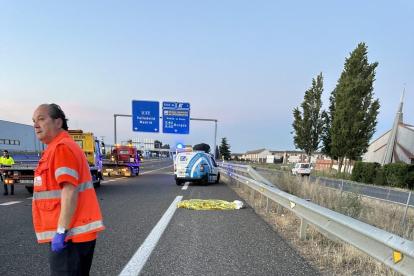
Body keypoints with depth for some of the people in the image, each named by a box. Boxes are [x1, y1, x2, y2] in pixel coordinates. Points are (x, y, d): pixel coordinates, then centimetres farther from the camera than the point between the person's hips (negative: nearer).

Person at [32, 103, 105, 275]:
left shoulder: (62, 148, -15)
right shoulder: (55, 149, 18)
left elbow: (70, 191, -24)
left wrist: (61, 231, -23)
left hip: (69, 234, -10)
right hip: (74, 232, 10)